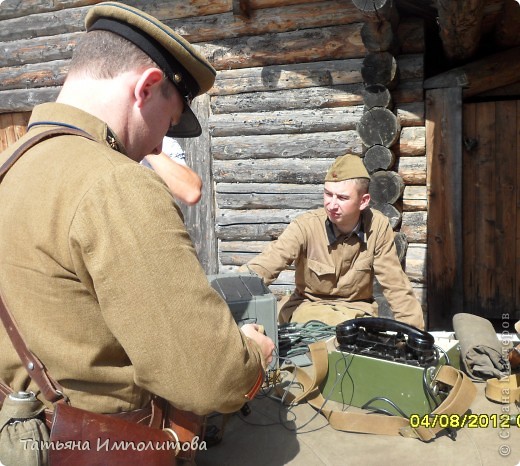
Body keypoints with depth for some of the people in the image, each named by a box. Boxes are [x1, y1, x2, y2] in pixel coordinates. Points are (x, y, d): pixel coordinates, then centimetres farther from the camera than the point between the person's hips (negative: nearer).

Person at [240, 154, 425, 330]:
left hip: (358, 309, 2)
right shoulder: (306, 225, -21)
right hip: (309, 306, -2)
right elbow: (264, 266, -31)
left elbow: (396, 285, -6)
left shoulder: (378, 226, -14)